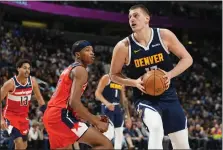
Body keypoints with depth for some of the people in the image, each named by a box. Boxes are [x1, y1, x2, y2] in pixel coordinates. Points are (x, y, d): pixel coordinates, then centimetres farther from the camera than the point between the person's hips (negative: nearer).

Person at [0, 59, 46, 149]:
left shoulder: (32, 81, -8)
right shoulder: (10, 83, -22)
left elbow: (39, 98, 6)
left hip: (24, 116, 6)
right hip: (11, 115, -6)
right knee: (19, 143, -22)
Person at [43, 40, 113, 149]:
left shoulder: (69, 69, 25)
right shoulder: (80, 70, -7)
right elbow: (74, 102, -20)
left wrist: (92, 118, 26)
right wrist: (96, 122, -14)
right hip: (62, 115, -10)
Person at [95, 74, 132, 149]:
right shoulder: (106, 78, -4)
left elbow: (124, 99, 19)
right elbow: (97, 93, -12)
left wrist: (128, 116, 15)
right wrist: (106, 103, -29)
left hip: (118, 108, 7)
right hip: (107, 108, -7)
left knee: (119, 134, 7)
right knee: (108, 134, -14)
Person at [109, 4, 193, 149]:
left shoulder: (164, 35, -8)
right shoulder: (123, 46, -11)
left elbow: (187, 59, 0)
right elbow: (114, 75, 2)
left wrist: (170, 74, -16)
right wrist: (134, 82, -16)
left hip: (168, 95, 3)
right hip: (145, 98, -3)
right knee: (156, 126, -34)